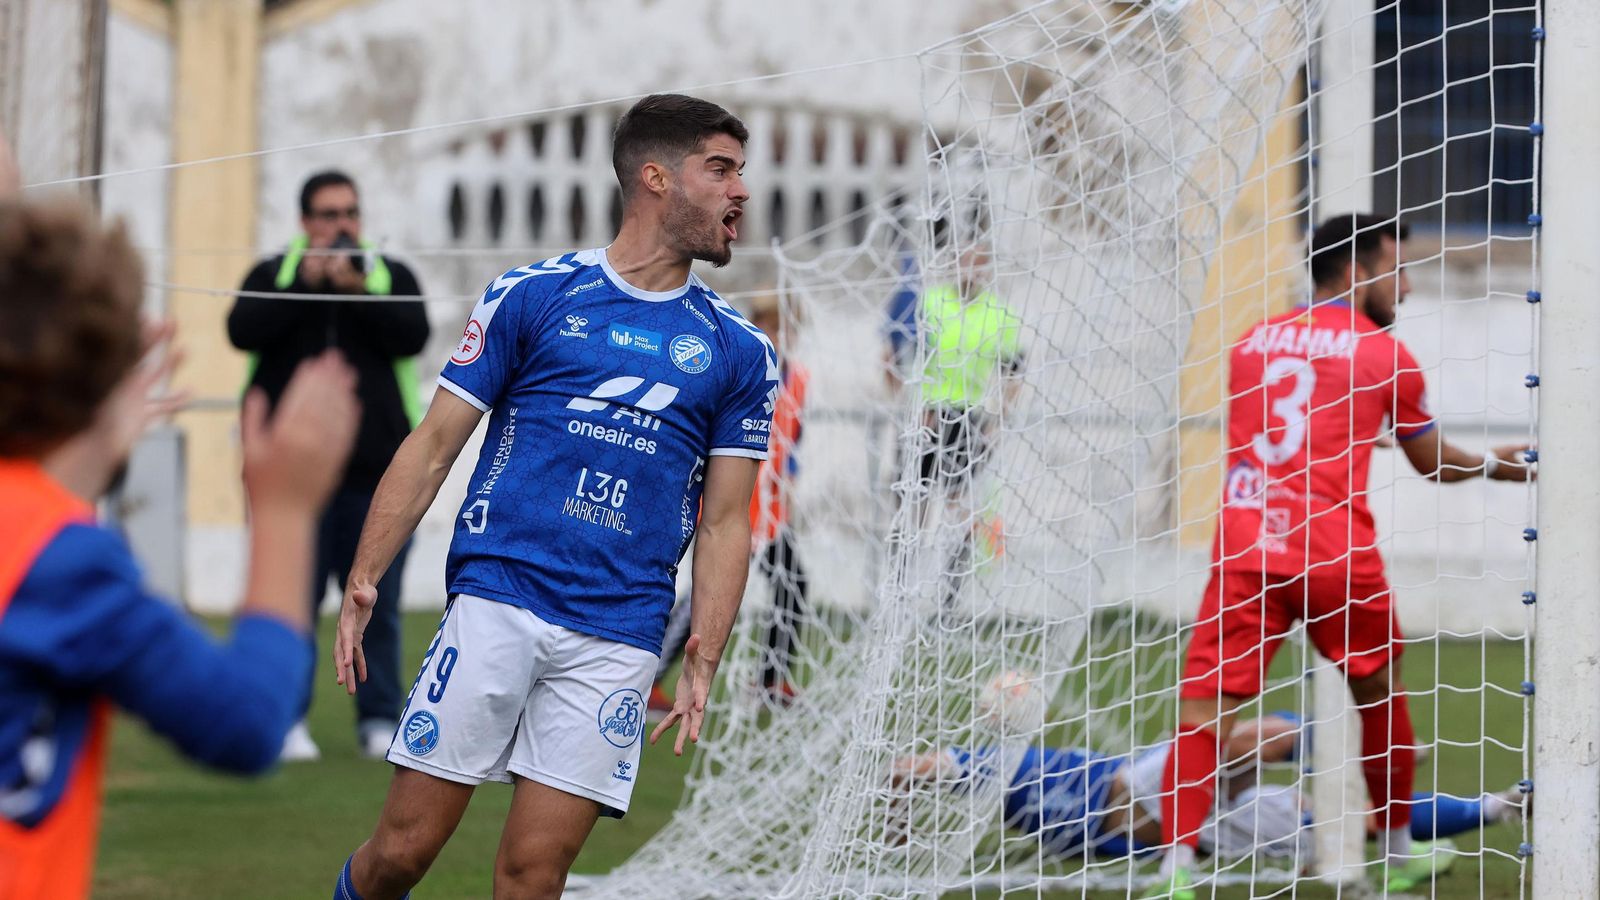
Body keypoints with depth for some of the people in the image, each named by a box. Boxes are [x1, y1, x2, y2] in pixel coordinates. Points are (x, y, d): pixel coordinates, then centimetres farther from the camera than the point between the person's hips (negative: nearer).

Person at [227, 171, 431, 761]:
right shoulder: (272, 275, 9)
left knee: (377, 603, 2)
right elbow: (244, 331, -9)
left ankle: (380, 720, 8)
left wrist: (358, 290, -15)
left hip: (375, 468, 1)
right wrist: (306, 282, -12)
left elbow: (413, 335, -6)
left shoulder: (391, 276, 11)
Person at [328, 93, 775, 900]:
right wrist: (363, 580, -3)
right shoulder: (531, 296, 6)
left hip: (616, 642, 2)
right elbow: (433, 447, 7)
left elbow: (723, 523, 12)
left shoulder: (738, 353, 12)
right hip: (496, 600, -2)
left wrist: (702, 665, 0)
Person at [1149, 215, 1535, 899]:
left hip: (1243, 553, 2)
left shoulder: (1250, 343, 15)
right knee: (1381, 693, 21)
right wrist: (1495, 465, 37)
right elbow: (1433, 461, 17)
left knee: (1203, 711, -3)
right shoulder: (1387, 355, 5)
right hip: (1337, 558, -2)